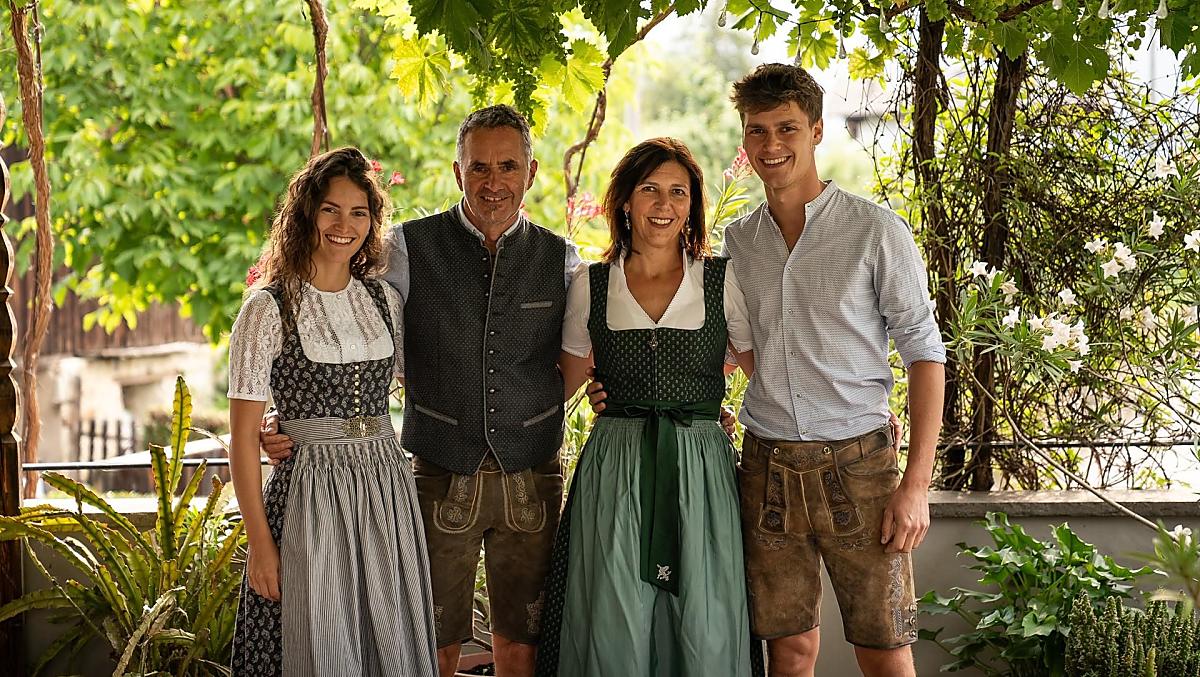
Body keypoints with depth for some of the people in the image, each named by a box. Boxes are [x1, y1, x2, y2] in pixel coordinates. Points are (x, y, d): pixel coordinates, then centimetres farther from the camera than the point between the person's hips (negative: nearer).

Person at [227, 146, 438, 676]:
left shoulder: (384, 299, 8)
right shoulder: (269, 308, -5)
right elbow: (244, 435, -6)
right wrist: (259, 543, -10)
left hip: (389, 493, 4)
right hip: (310, 493, -4)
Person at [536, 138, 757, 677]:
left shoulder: (724, 281, 2)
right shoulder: (590, 287, 6)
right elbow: (565, 380, 18)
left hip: (700, 467, -1)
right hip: (614, 469, 1)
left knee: (704, 633, -1)